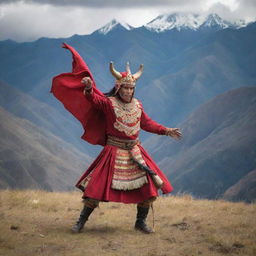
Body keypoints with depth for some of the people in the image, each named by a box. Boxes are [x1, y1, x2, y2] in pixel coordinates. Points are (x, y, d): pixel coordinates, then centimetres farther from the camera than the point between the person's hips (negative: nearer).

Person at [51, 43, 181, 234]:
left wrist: (166, 131, 16)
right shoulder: (109, 103, -8)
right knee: (97, 188, -5)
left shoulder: (137, 105, 8)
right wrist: (89, 88, -46)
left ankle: (141, 222, 18)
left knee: (149, 187, 1)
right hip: (114, 152, -5)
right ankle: (81, 222, 9)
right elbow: (94, 100, -26)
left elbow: (147, 123, 20)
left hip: (135, 152, 5)